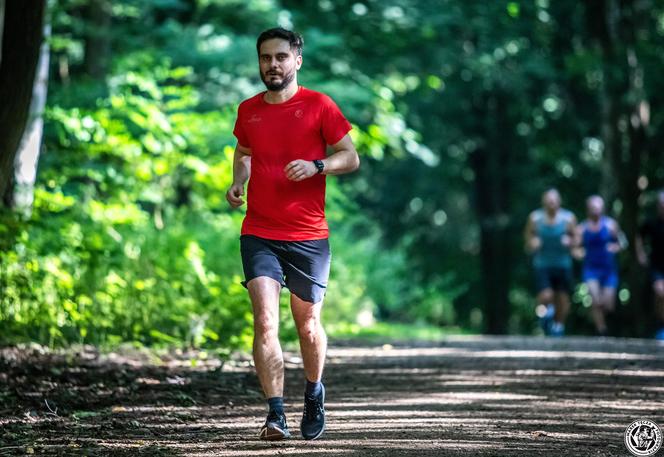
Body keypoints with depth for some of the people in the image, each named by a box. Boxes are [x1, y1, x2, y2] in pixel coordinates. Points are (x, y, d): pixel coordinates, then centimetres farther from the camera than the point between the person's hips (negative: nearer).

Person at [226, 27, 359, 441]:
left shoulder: (319, 105, -2)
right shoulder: (248, 110, 9)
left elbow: (351, 158, 0)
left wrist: (315, 166, -17)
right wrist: (237, 183, 8)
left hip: (308, 236, -2)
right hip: (259, 234, 2)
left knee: (308, 325, 9)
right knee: (265, 322, -13)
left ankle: (314, 395, 36)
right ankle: (276, 415, -16)